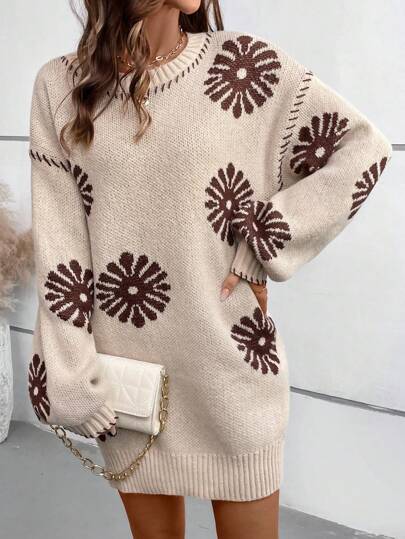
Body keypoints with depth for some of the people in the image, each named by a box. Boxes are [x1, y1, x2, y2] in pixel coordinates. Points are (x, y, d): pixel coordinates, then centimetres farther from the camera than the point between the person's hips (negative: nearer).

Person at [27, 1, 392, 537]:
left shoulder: (243, 62, -3)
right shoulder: (61, 86, 0)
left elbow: (364, 147, -1)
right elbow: (56, 240, -2)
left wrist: (261, 247, -9)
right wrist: (70, 375, -4)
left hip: (230, 362, -1)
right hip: (129, 372, 2)